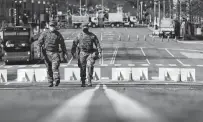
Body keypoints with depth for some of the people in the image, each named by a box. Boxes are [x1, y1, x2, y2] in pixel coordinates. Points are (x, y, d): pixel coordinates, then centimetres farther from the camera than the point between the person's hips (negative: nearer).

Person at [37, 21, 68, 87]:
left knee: (55, 66, -17)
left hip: (55, 52, -1)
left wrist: (65, 52, 11)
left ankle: (57, 80, -27)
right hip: (46, 53, 1)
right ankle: (50, 82, 9)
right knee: (49, 68, 4)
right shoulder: (44, 33, 4)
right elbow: (40, 42, 1)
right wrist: (39, 51, -9)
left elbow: (62, 44, 13)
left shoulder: (58, 34, 7)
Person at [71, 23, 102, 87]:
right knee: (82, 68, 2)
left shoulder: (92, 35, 6)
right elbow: (74, 44, 8)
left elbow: (97, 44, 6)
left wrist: (99, 52, -3)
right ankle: (83, 82, 11)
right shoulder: (79, 36, 6)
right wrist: (73, 52, 0)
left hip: (90, 53, 0)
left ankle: (89, 81, -10)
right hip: (82, 53, 1)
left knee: (90, 66, -16)